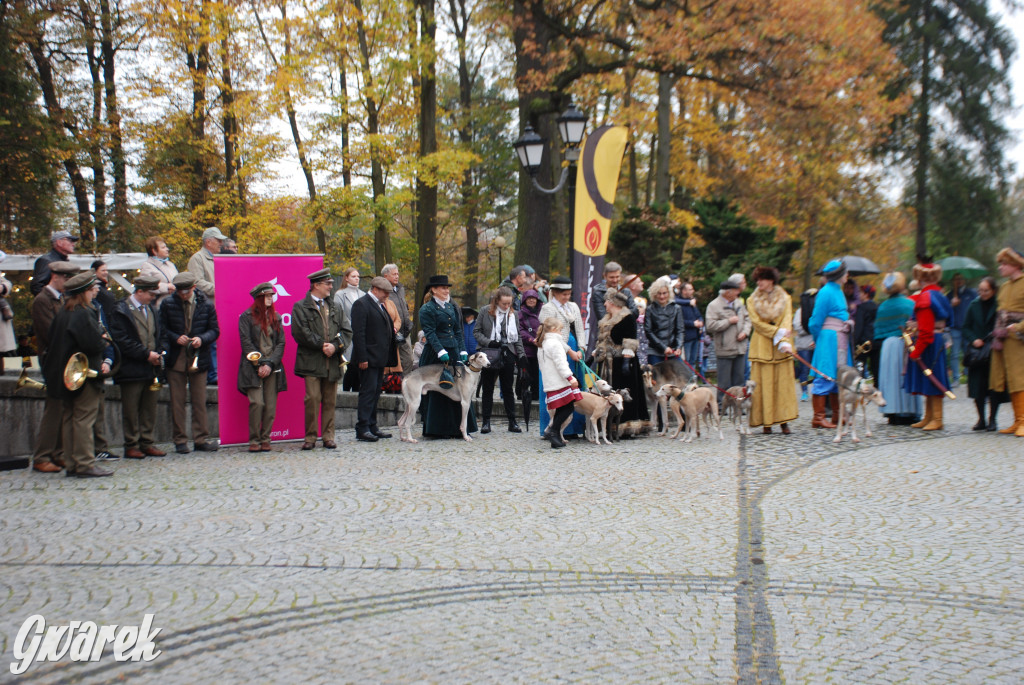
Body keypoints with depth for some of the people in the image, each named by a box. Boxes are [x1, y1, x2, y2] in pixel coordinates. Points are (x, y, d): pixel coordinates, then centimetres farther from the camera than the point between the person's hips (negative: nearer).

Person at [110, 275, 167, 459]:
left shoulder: (151, 309, 16)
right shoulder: (121, 311, -8)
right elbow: (122, 341, -15)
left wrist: (158, 354, 4)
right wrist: (146, 354, -16)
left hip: (151, 368, 7)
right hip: (132, 369, -7)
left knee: (149, 409, 9)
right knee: (131, 410, 0)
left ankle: (146, 443, 16)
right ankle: (131, 445, 7)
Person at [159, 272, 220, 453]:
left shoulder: (206, 305, 2)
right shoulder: (168, 304, 1)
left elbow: (214, 330, 6)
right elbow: (162, 329, 6)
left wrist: (202, 339, -13)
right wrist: (176, 338, -13)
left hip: (198, 359, 0)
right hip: (176, 360, 0)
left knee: (199, 401, 3)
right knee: (177, 403, 3)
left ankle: (201, 439, 10)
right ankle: (180, 441, 10)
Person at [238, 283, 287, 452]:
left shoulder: (276, 317, 14)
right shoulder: (246, 317, 2)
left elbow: (281, 343, 8)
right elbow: (246, 342, -4)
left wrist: (270, 364, -6)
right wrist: (259, 365, -11)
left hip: (272, 368, 4)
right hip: (253, 368, -4)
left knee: (271, 405, -1)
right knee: (257, 403, -14)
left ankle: (265, 439, 8)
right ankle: (254, 440, -3)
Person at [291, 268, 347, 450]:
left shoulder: (335, 308, 19)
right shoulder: (300, 307, 3)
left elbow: (345, 331, 11)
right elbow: (300, 333, -8)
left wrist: (335, 346, -7)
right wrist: (322, 345, -11)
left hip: (332, 361, 5)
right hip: (312, 362, -4)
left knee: (330, 400, 5)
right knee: (312, 399, -9)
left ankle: (328, 436, 11)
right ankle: (310, 437, -1)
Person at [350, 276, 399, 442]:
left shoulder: (380, 305, 18)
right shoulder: (361, 304, -11)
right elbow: (358, 333, -17)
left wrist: (393, 331, 7)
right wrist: (362, 358, -21)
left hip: (380, 358, 9)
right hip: (369, 358, -9)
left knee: (375, 393, 12)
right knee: (368, 391, -10)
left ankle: (372, 427, 18)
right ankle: (362, 429, -8)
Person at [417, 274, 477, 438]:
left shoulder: (452, 307, 17)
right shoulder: (427, 309, -5)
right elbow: (430, 333, -12)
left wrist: (462, 351, 7)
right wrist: (441, 352, -21)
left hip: (453, 352, 7)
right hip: (435, 355, -7)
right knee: (438, 391, -4)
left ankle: (456, 428, 9)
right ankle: (437, 429, 2)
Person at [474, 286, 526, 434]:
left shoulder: (513, 314, 5)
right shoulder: (486, 312, -3)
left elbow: (517, 337, 11)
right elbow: (476, 332, -1)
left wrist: (521, 355, 3)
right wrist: (488, 342, -15)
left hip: (508, 355, 2)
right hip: (489, 355, -2)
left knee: (508, 389, 7)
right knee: (488, 389, 6)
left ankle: (512, 422, 12)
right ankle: (486, 422, 11)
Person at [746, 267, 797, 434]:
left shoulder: (785, 298, 9)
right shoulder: (752, 300, 6)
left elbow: (787, 321, 0)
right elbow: (757, 322, -3)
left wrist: (784, 341, -15)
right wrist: (778, 332, -12)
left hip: (781, 347, 1)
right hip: (761, 347, -1)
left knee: (783, 382, -4)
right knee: (763, 383, -4)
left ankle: (783, 420, -2)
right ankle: (766, 421, -3)